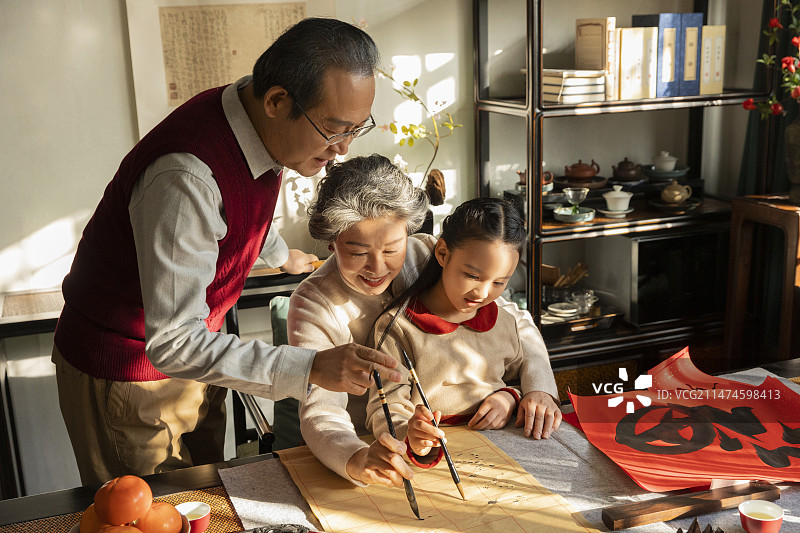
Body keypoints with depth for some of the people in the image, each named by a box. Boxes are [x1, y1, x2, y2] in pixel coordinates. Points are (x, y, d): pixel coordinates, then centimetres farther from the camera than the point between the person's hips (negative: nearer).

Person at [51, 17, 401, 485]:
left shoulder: (260, 128, -8)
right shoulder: (188, 177, -36)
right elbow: (173, 344, -34)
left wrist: (281, 255, 37)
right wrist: (310, 368, -39)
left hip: (188, 349, 8)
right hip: (127, 371, -8)